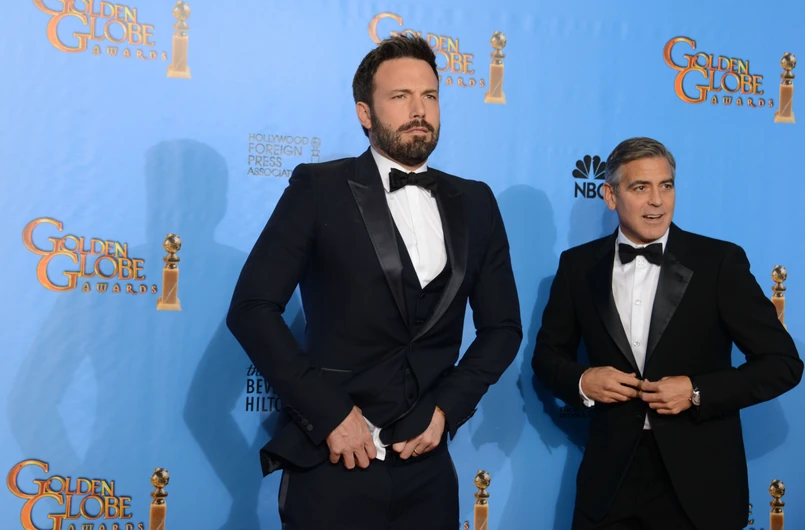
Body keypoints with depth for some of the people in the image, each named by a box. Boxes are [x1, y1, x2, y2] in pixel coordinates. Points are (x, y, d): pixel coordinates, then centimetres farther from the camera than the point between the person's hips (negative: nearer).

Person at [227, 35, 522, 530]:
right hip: (334, 462, -3)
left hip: (427, 468, 4)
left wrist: (447, 408, -3)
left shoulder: (474, 203, 7)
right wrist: (329, 413, -14)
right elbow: (252, 309, -9)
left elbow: (502, 326, 10)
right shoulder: (320, 188, -4)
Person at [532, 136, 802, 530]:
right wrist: (581, 380, -10)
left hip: (699, 478, -1)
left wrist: (697, 392, -16)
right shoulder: (579, 265, 2)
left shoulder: (720, 261, -6)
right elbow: (548, 353, 11)